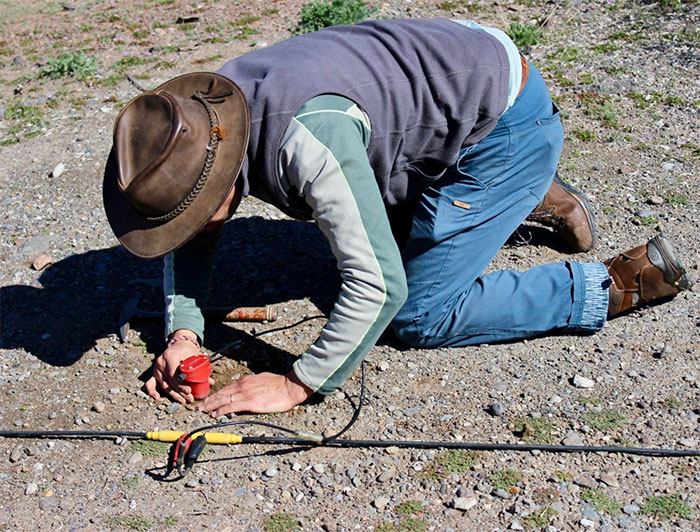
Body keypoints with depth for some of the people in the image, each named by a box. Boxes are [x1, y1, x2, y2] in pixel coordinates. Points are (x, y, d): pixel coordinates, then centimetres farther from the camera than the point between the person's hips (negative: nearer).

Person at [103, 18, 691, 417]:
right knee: (386, 238, 24)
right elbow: (192, 242, 5)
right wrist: (183, 332, -10)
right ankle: (538, 200, 31)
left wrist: (299, 384, -27)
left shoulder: (305, 136, -38)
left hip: (506, 119, -9)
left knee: (420, 315, -7)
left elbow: (378, 286, -38)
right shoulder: (204, 119, -10)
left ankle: (623, 283, 1)